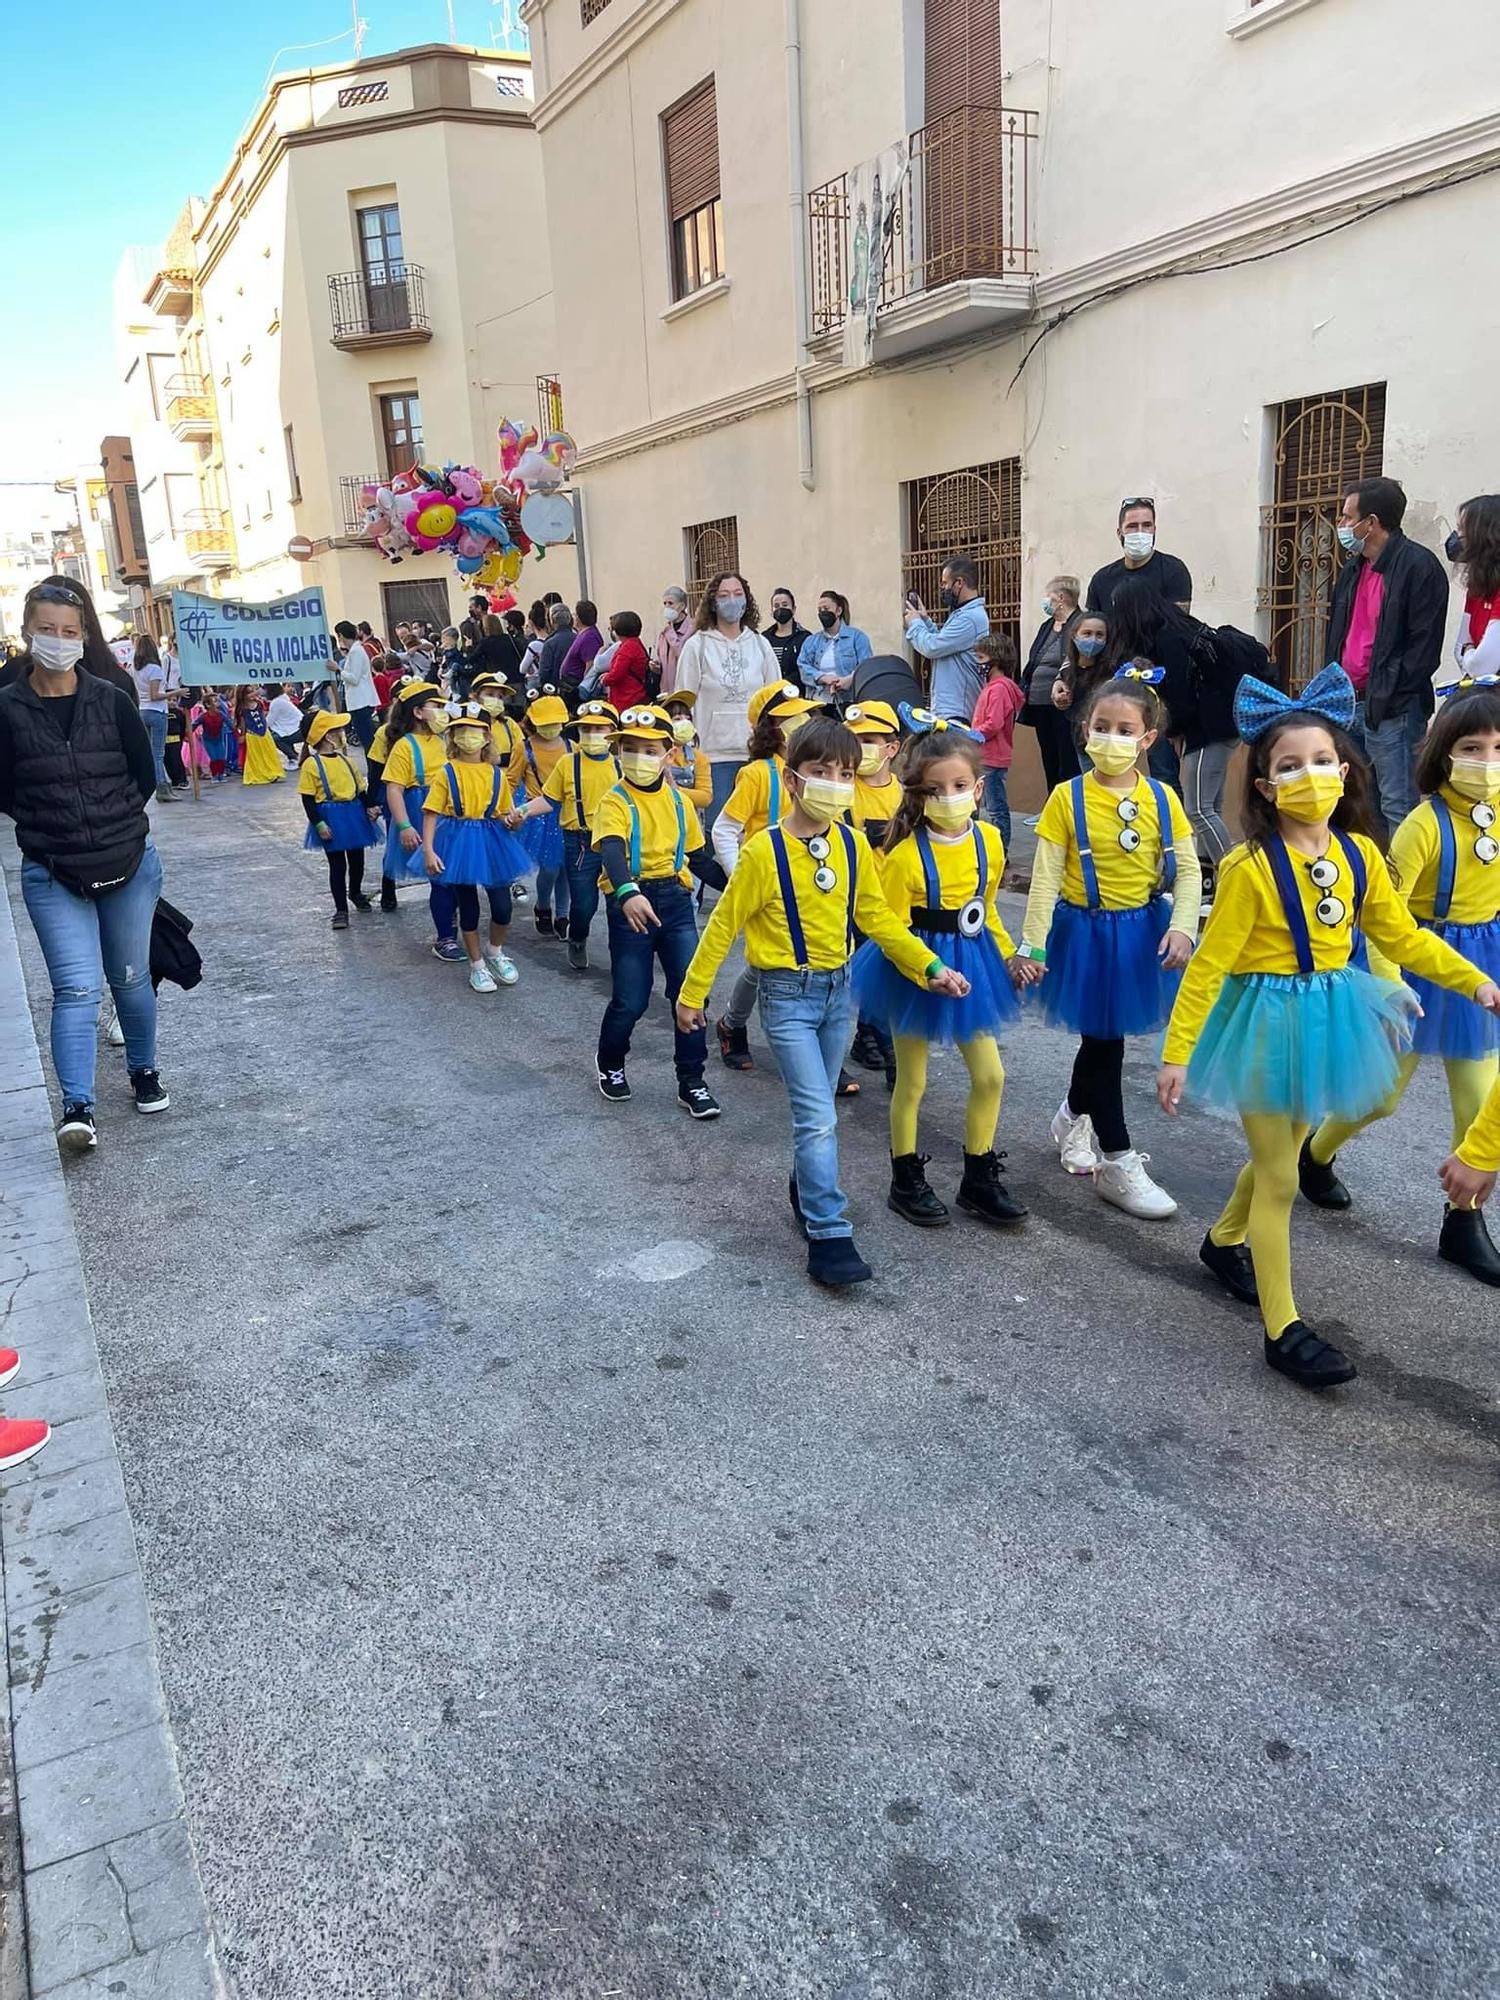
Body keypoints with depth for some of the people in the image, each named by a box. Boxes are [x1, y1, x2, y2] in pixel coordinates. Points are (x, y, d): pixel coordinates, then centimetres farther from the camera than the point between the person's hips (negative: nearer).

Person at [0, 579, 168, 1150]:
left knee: (130, 979, 15)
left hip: (130, 866, 1)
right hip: (51, 876, -1)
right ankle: (77, 1109, -10)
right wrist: (52, 827, 0)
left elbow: (145, 777, 4)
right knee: (78, 988, -10)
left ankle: (143, 1072, 35)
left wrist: (113, 822, 5)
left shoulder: (112, 701, -4)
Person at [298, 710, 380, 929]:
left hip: (354, 814, 6)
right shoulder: (312, 764, -10)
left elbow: (358, 788, 15)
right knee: (337, 864, 0)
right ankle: (341, 909, 9)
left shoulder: (344, 759, 9)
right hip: (331, 818, -6)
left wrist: (368, 808, 0)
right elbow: (307, 799, -11)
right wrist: (319, 824, -17)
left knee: (357, 858, 15)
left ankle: (355, 892, 42)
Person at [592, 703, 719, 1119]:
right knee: (630, 1000, -1)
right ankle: (610, 1065, 28)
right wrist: (628, 893, -46)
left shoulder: (679, 799, 7)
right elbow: (612, 852, -29)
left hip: (675, 900, 4)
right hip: (632, 902, -4)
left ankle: (691, 1081, 9)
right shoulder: (615, 802, -11)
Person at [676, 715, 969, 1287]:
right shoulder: (765, 851, -15)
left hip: (837, 988, 5)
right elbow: (723, 925, -8)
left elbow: (877, 917, 8)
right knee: (819, 1116, -11)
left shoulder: (853, 845, 0)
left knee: (816, 1110, 19)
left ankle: (806, 1191, 41)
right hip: (788, 994, -5)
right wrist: (692, 993, -3)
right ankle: (828, 1237, -5)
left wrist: (930, 966, 2)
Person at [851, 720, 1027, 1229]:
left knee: (990, 1076, 10)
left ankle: (979, 1179, 26)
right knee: (912, 1083, 8)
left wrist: (1008, 954, 4)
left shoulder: (989, 840, -3)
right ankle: (907, 1182, 25)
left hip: (972, 964, 5)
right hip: (914, 972, -5)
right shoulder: (905, 856, -21)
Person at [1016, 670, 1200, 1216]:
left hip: (1142, 931, 4)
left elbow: (1187, 870, 0)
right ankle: (1117, 1163, 12)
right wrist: (1032, 945, -12)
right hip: (1085, 932, -3)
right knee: (1104, 1042, 2)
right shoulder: (1068, 798, -11)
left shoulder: (1161, 798, -3)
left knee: (1105, 1035, 17)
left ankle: (1073, 1118, 44)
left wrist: (1182, 926, -14)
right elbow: (1045, 878, -10)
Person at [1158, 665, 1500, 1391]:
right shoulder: (1250, 868, -20)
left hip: (1327, 1016, 6)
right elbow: (1209, 965, -17)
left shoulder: (1360, 853, -3)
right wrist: (1177, 1052, -17)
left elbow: (1401, 935, 9)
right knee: (1279, 1179, 2)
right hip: (1268, 1021, -6)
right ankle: (1283, 1330, 13)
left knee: (1278, 1155, 22)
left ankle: (1224, 1241, 49)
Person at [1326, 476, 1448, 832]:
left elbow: (1424, 644, -14)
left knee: (1397, 808, -7)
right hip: (1348, 704, 9)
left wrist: (1387, 696, -17)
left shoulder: (1419, 566, -9)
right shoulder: (1353, 569, 17)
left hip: (1392, 709, -9)